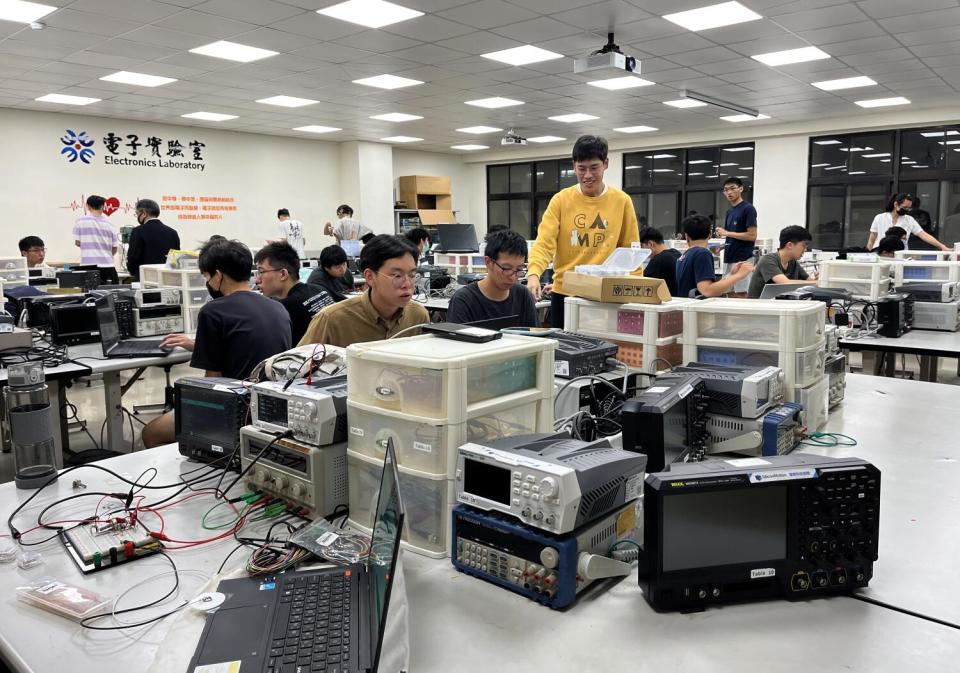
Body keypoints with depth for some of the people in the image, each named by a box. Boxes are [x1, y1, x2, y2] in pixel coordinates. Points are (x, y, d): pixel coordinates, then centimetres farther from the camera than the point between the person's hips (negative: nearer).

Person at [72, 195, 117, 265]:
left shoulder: (80, 221, 0)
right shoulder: (109, 223, 4)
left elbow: (77, 243, 1)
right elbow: (114, 248, 7)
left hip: (88, 264, -2)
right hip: (107, 265, 2)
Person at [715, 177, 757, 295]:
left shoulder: (748, 208, -9)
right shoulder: (729, 212, 16)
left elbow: (752, 236, -16)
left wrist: (727, 233, -12)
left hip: (742, 261, -8)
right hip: (728, 260, 8)